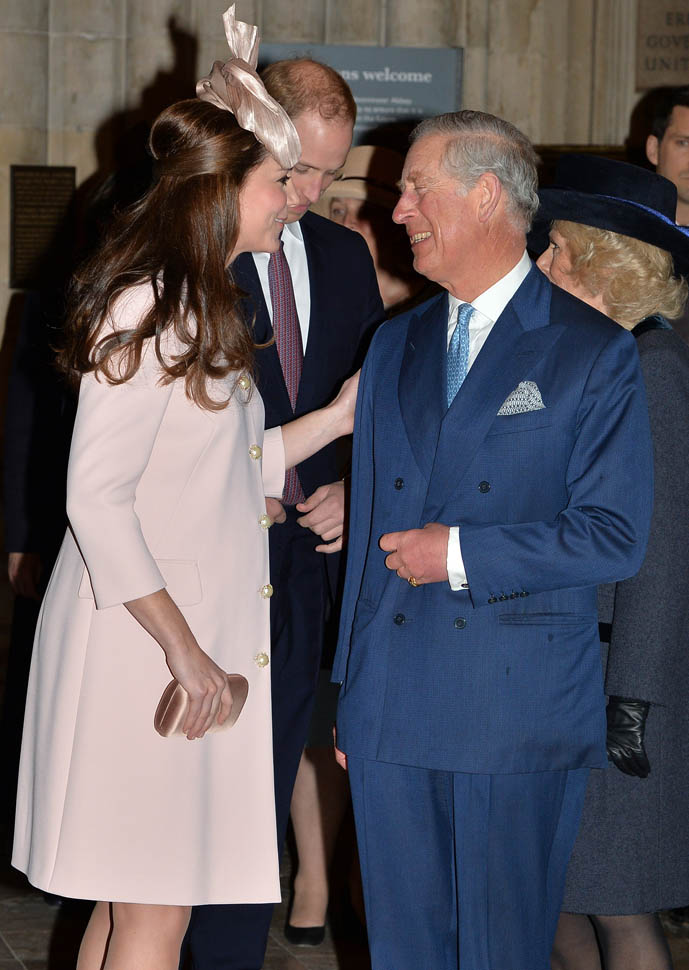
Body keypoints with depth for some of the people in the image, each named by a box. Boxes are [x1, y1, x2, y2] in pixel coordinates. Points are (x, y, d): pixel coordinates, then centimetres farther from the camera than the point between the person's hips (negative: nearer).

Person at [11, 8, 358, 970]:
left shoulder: (202, 310, 17)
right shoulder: (148, 308, -15)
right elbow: (96, 497, -19)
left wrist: (342, 415, 18)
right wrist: (182, 646, -19)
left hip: (195, 631, 10)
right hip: (143, 640, -10)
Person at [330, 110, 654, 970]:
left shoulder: (594, 353, -3)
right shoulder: (393, 347, 14)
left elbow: (615, 537, -9)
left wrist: (461, 555, -12)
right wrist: (349, 689, 16)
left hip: (521, 709, -5)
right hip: (391, 707, 5)